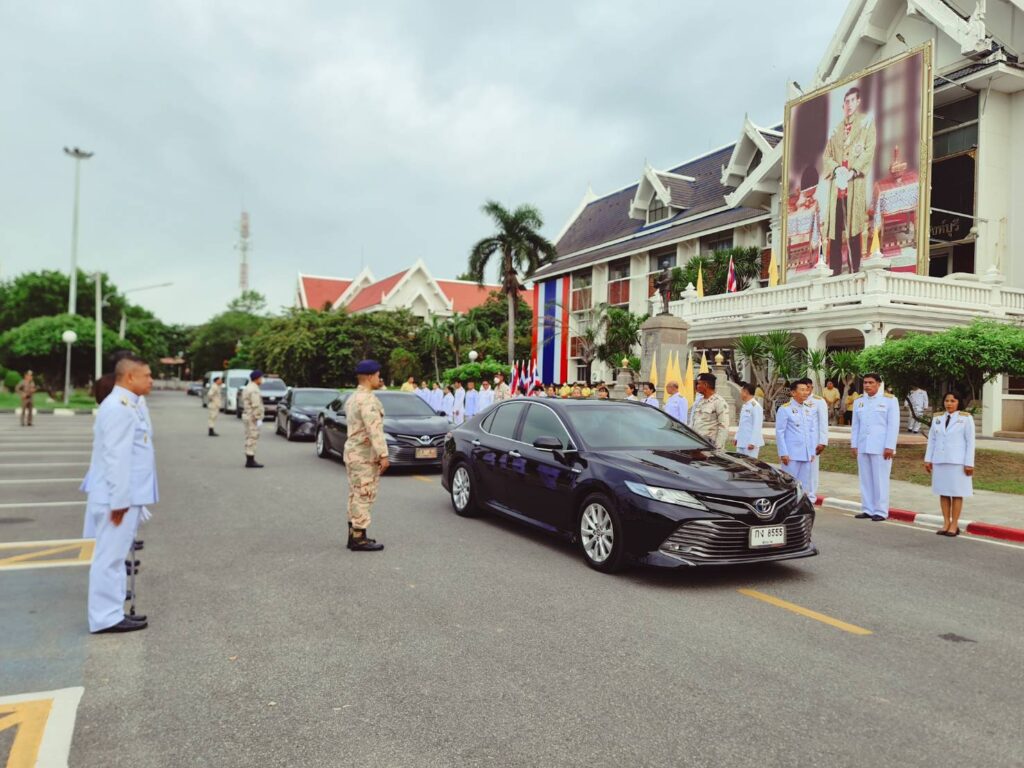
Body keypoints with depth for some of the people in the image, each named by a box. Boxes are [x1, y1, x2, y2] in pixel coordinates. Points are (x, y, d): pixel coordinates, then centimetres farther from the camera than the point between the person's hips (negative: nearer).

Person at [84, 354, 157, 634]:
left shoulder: (126, 406, 14)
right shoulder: (119, 408, -19)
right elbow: (116, 457, -23)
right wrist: (119, 500, -23)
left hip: (127, 495, 10)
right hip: (118, 497, -10)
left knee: (115, 555, 16)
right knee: (110, 556, -2)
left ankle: (112, 612, 26)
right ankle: (106, 618, 6)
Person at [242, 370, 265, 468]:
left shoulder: (248, 388, 16)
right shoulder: (254, 390, -17)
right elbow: (256, 406, -23)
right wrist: (259, 419, -22)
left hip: (247, 416, 10)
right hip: (252, 417, -10)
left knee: (250, 439, 12)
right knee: (252, 438, -8)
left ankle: (249, 460, 15)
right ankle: (251, 461, -7)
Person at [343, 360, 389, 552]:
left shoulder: (353, 397, 15)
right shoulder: (368, 399, -18)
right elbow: (374, 429, -24)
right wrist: (383, 454, -25)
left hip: (352, 451, 10)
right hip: (365, 455, -10)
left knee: (356, 496, 15)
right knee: (364, 496, -6)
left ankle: (354, 534, 22)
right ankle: (359, 538, -2)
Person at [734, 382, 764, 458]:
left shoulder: (755, 406, -14)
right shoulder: (745, 406, 16)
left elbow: (757, 426, -18)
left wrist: (753, 442, -21)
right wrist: (737, 437, 20)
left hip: (750, 443, -9)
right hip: (741, 442, 9)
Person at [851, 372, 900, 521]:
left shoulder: (889, 400, -2)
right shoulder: (859, 401, 12)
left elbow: (893, 425, -6)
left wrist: (889, 447, -11)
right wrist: (854, 445, 8)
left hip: (881, 447, -5)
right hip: (863, 447, 5)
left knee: (880, 480, -2)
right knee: (865, 479, 7)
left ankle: (880, 511, 5)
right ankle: (867, 509, 14)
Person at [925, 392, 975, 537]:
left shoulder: (966, 418, -2)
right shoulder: (937, 419, 10)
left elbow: (970, 442, -4)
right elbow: (931, 440, 12)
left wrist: (969, 463, -9)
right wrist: (928, 459, 6)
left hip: (958, 462, -4)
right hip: (939, 461, 4)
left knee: (957, 493, 0)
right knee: (943, 492, 5)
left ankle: (954, 525, 6)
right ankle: (946, 523, 11)